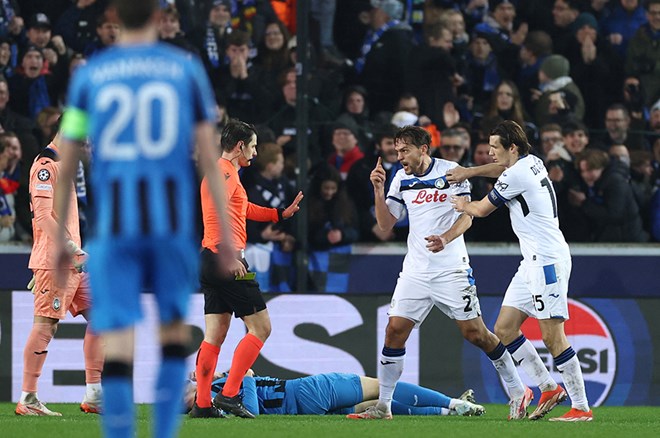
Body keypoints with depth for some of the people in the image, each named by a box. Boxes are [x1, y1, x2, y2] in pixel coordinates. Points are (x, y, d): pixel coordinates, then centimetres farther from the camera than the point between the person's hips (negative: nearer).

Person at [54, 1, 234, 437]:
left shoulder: (89, 75, 6)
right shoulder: (186, 70, 5)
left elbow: (65, 168, 6)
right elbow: (209, 156, 1)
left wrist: (59, 239, 14)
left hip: (113, 222, 0)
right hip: (174, 221, 0)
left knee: (119, 344, -4)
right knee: (175, 329, 18)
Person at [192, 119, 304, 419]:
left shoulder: (221, 171, 22)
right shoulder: (226, 171, -10)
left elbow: (244, 209, 37)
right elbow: (216, 212, -24)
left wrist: (281, 213, 38)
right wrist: (229, 255, -30)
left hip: (211, 261, 10)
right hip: (226, 261, -10)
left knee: (214, 336, 8)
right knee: (260, 327, -6)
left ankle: (202, 404, 5)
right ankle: (229, 395, -13)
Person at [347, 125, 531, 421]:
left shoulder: (451, 172, -6)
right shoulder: (401, 179, 8)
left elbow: (467, 215, -9)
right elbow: (386, 224, 9)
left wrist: (446, 238, -27)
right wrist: (378, 191, -5)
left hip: (451, 271, -4)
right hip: (415, 271, 4)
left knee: (475, 333, -5)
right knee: (395, 330, -5)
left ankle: (518, 392, 9)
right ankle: (383, 405, 2)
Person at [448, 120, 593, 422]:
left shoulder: (516, 175, -15)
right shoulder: (531, 162, 12)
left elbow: (482, 209, -2)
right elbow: (503, 168, 36)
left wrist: (463, 205, 21)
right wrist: (469, 172, 22)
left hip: (548, 260, -10)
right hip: (534, 261, 10)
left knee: (552, 336, -12)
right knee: (504, 330, 9)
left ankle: (581, 408, -11)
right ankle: (548, 388, 11)